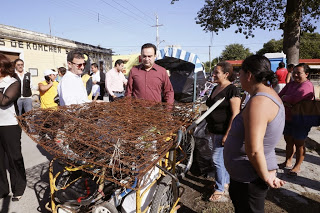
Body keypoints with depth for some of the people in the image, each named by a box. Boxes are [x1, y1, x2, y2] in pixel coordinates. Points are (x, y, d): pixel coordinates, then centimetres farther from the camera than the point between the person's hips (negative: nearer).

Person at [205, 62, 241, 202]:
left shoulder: (232, 90, -17)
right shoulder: (215, 89, 10)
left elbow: (235, 114, -20)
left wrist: (227, 134, -22)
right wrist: (210, 127, 20)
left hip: (223, 131, -9)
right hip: (214, 130, 9)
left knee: (217, 158, -2)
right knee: (222, 157, 20)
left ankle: (220, 189, 16)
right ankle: (225, 181, 37)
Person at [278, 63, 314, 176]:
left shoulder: (307, 85, -15)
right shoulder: (290, 84, 8)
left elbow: (295, 99, -30)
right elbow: (279, 96, 3)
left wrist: (284, 98, -10)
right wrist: (285, 103, -18)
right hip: (288, 119, 7)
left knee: (299, 144, 6)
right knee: (289, 141, 17)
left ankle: (297, 166, 21)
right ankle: (288, 162, 32)